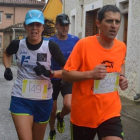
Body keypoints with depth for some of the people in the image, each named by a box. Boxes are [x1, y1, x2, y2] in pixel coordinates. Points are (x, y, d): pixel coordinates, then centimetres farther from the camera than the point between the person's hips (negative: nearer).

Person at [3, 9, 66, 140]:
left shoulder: (50, 46, -11)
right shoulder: (17, 44, -6)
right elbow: (6, 54, 19)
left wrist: (50, 73, -22)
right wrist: (7, 68, 2)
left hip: (43, 100, 1)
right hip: (20, 99, 0)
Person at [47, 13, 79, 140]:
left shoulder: (75, 40, -7)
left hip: (69, 79, 0)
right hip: (53, 79, 0)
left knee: (68, 106, -22)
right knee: (52, 110, 10)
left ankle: (60, 117, 15)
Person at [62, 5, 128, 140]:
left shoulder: (121, 47, 0)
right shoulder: (84, 44, -14)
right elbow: (65, 74, -12)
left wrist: (122, 77, 4)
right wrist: (90, 74, -26)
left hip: (111, 112, 3)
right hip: (83, 114, -2)